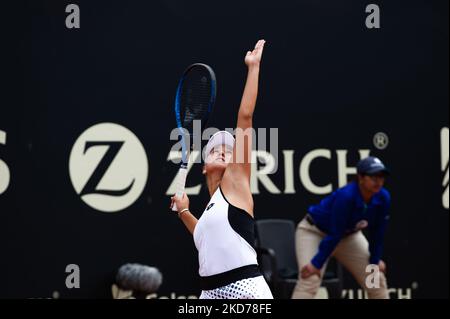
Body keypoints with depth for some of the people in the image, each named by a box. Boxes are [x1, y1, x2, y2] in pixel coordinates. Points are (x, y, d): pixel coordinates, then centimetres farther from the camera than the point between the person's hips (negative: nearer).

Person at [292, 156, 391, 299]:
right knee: (310, 280, -23)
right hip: (314, 232, -7)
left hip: (349, 235, 7)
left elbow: (377, 232, -5)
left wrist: (375, 259, -1)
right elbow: (334, 234, -32)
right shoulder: (345, 196, -36)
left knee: (377, 278, 5)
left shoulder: (383, 198, -19)